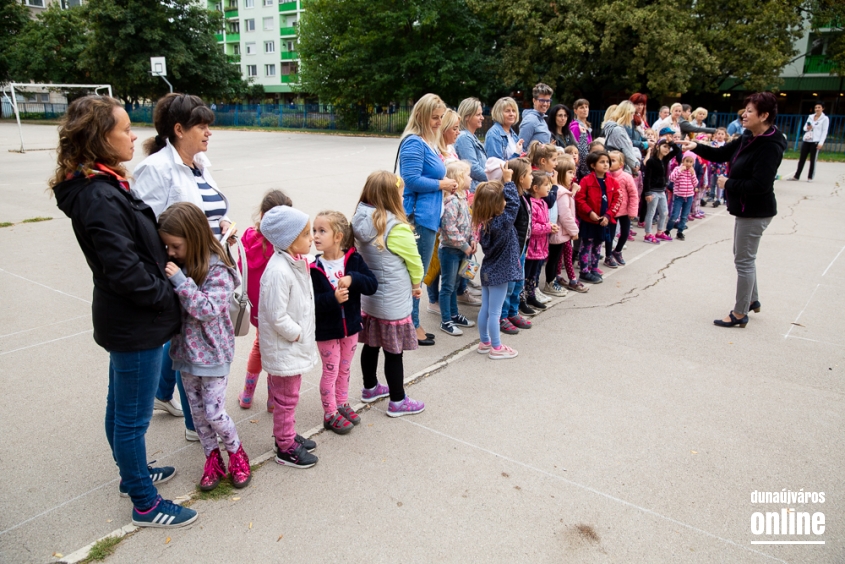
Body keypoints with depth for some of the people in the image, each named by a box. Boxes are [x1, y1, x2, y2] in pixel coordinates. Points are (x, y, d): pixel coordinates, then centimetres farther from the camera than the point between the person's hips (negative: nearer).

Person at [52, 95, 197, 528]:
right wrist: (168, 297, -13)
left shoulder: (102, 186, 7)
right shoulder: (100, 198, -24)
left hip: (125, 318, 10)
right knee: (133, 417, 6)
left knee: (120, 406, 24)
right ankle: (145, 504, 23)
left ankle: (133, 474, 44)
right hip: (135, 325, -10)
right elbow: (125, 270, -26)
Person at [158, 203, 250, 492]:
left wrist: (180, 281, -29)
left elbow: (208, 309, -26)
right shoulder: (177, 265, 1)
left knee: (214, 413, -1)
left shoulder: (218, 269, -18)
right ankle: (212, 460, 31)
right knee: (197, 411, 15)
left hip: (212, 354, -6)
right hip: (185, 350, 6)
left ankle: (236, 453, 25)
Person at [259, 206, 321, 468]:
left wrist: (305, 334, 12)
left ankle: (287, 436, 40)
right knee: (286, 398, 8)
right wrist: (298, 335, -14)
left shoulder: (297, 262, 2)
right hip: (283, 347, -9)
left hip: (297, 342, 9)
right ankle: (285, 449, 24)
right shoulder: (278, 271, -28)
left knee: (289, 395, 23)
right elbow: (277, 316, -27)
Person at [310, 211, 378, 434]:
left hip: (351, 326, 3)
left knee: (344, 369, 20)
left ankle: (342, 404, 39)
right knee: (330, 372, 9)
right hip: (326, 330, -3)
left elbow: (372, 285, -13)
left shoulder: (354, 260, -8)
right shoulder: (314, 268, -16)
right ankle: (330, 414, 25)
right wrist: (333, 298, -33)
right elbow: (310, 301, -20)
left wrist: (353, 279, -29)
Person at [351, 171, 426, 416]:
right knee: (394, 352, 6)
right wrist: (416, 284, 10)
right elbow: (414, 261, -11)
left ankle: (370, 388, 39)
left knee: (371, 345, 21)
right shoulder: (397, 228, -24)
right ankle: (397, 402, 20)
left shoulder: (360, 221, -3)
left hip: (367, 297, 7)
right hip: (393, 303, -7)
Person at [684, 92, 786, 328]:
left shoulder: (770, 147, -23)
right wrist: (696, 147, -2)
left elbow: (759, 185, -30)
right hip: (745, 209, 10)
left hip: (755, 213, -10)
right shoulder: (749, 138, 5)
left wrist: (728, 183, -18)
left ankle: (740, 314, 10)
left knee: (744, 260, -1)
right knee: (744, 256, 22)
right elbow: (721, 154, 14)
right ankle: (752, 300, 39)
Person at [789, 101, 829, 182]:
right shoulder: (810, 116, 12)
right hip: (806, 140, 4)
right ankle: (796, 176, 7)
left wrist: (821, 143, -13)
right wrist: (807, 128, -8)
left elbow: (824, 132, -4)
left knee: (812, 160, -1)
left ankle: (810, 177, 4)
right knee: (801, 159, 4)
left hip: (815, 142, -4)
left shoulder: (825, 119, -1)